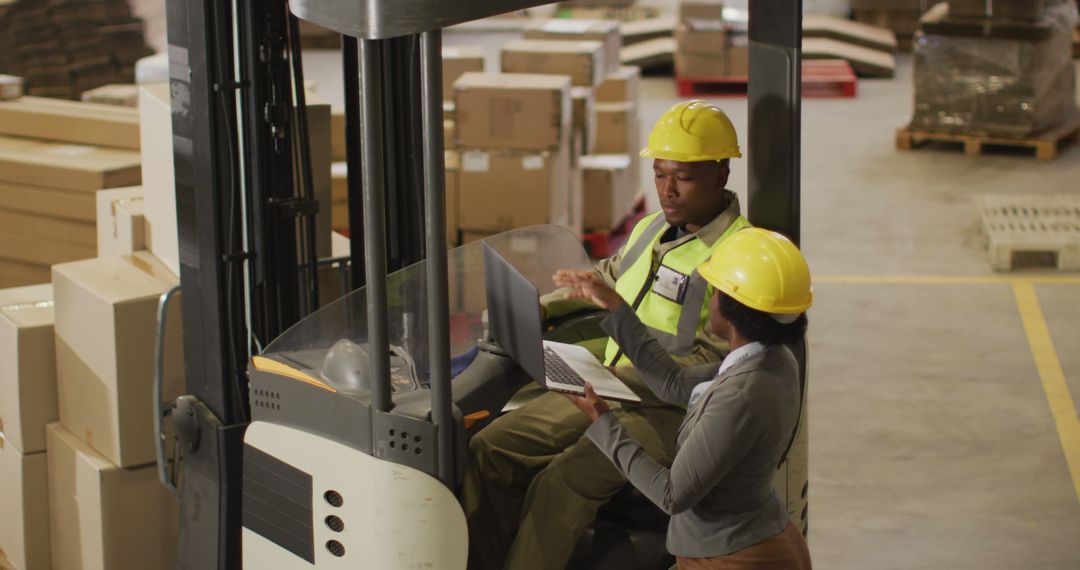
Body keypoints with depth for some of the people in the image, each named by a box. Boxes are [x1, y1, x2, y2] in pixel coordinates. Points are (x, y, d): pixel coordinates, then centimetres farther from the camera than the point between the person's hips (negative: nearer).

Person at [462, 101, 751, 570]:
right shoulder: (651, 229, 12)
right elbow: (607, 278, 32)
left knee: (564, 481, -29)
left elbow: (713, 364, -20)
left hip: (674, 409, -8)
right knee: (490, 449, -6)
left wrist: (622, 382, -28)